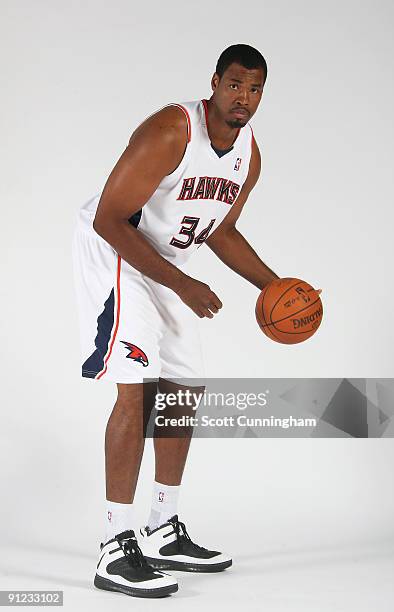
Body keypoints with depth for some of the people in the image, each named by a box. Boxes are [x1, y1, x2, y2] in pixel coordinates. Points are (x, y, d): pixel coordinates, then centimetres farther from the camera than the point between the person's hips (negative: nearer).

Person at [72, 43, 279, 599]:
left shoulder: (249, 156, 0)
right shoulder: (171, 131, -26)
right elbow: (109, 219, -27)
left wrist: (273, 286, 6)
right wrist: (182, 284, -30)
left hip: (164, 263, 9)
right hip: (113, 253, -9)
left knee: (184, 390, 10)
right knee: (135, 388, -18)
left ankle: (164, 534, 23)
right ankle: (116, 552, -14)